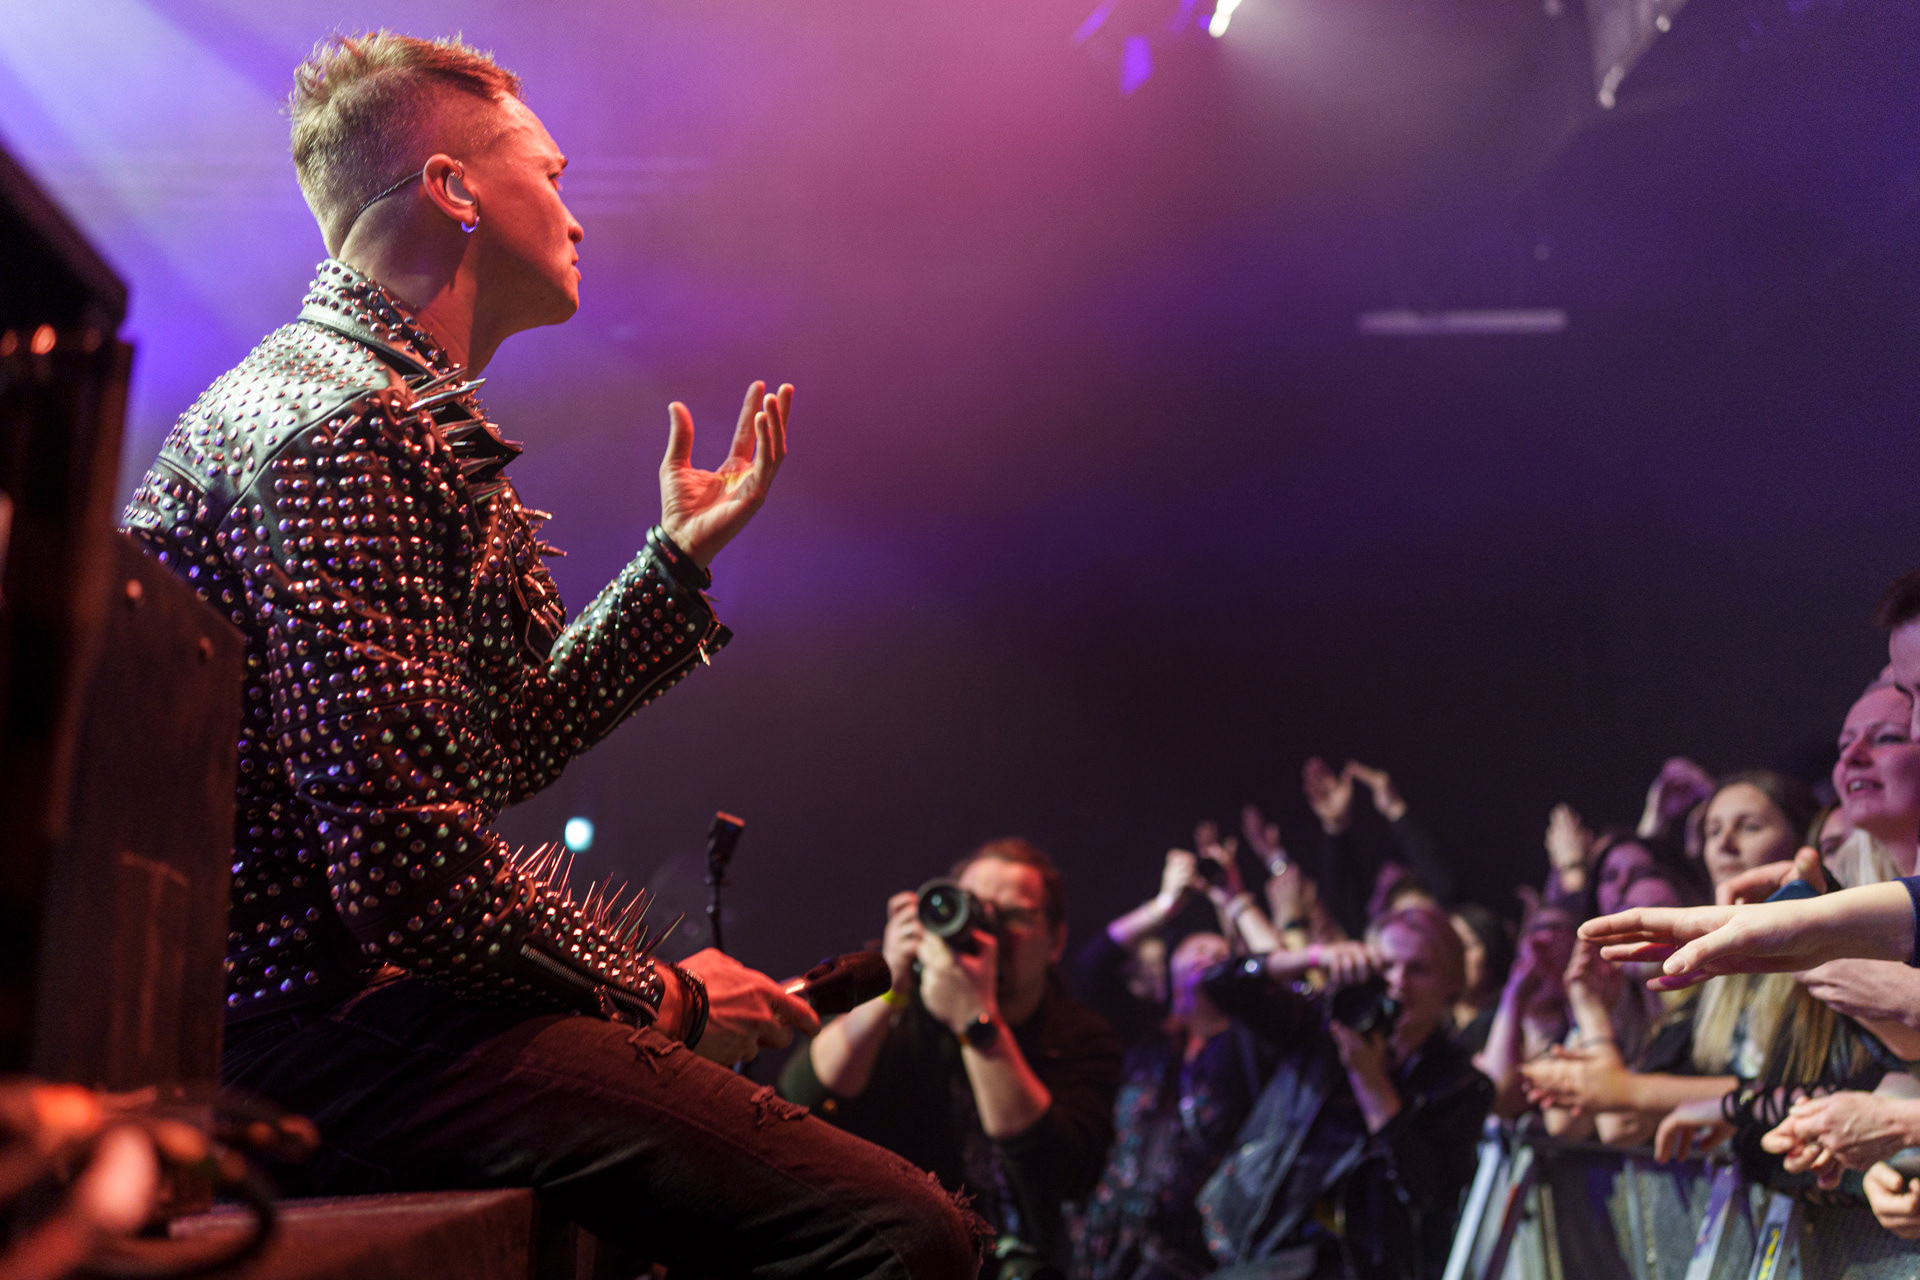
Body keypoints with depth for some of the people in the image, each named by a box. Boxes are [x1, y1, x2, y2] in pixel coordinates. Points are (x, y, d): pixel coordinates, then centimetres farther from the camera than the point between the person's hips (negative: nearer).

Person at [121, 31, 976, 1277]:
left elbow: (507, 749, 18)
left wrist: (680, 557, 21)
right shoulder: (341, 426, -16)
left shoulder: (404, 417, 18)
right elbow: (411, 867, -24)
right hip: (310, 1023, -11)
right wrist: (656, 997, -9)